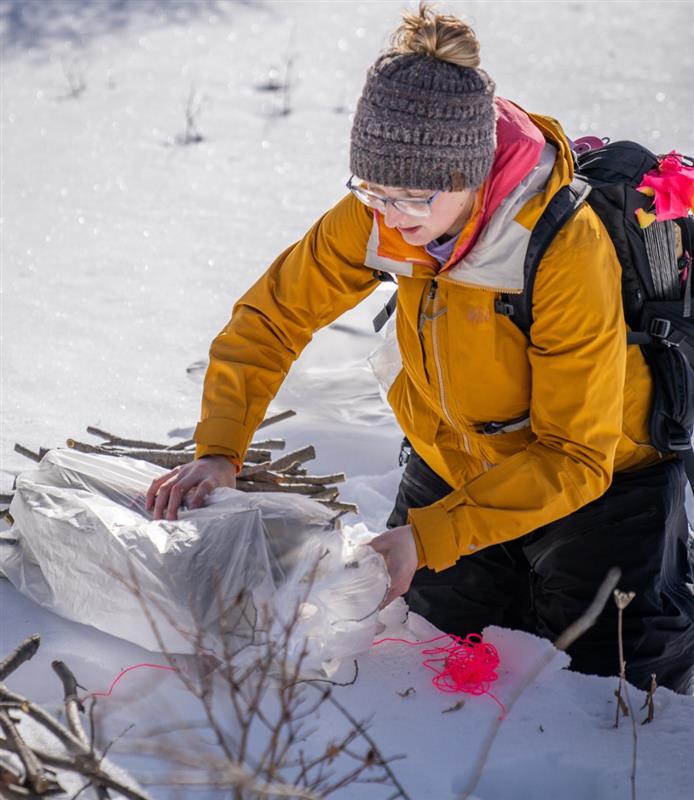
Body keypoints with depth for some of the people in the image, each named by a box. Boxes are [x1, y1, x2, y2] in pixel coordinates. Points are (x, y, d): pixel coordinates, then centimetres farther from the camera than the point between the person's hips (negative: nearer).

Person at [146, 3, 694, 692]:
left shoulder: (569, 250, -35)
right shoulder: (376, 216, -20)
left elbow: (573, 458, -30)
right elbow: (274, 313, -8)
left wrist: (430, 535, -37)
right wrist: (217, 452, -21)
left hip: (592, 475, -4)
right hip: (451, 464, 5)